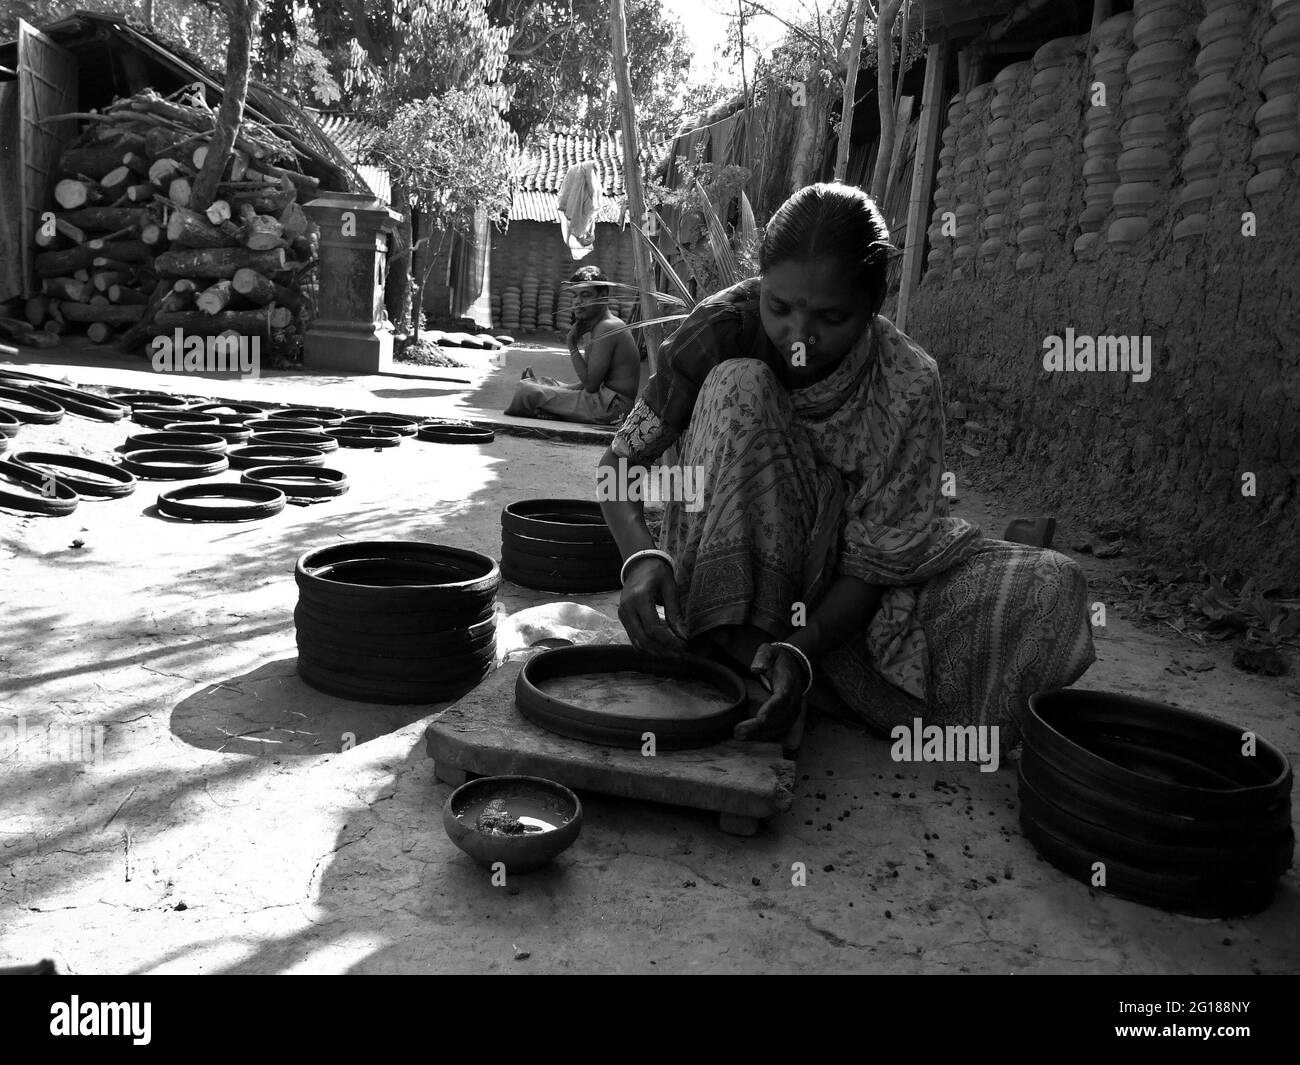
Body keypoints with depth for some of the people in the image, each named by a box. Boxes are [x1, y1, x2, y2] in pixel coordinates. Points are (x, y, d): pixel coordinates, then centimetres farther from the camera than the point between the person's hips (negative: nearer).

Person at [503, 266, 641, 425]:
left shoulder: (606, 327, -16)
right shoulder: (603, 324, 17)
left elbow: (590, 384, -19)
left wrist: (572, 346, -11)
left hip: (608, 408, -11)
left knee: (526, 390, -10)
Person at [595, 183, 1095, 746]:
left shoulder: (907, 382, -19)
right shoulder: (722, 330, -18)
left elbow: (873, 560, -18)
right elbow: (618, 461, -13)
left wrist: (800, 654, -34)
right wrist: (642, 556, -34)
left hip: (836, 592, 1)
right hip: (725, 581, 0)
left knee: (1051, 589, -18)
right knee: (738, 385, -28)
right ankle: (740, 646, -24)